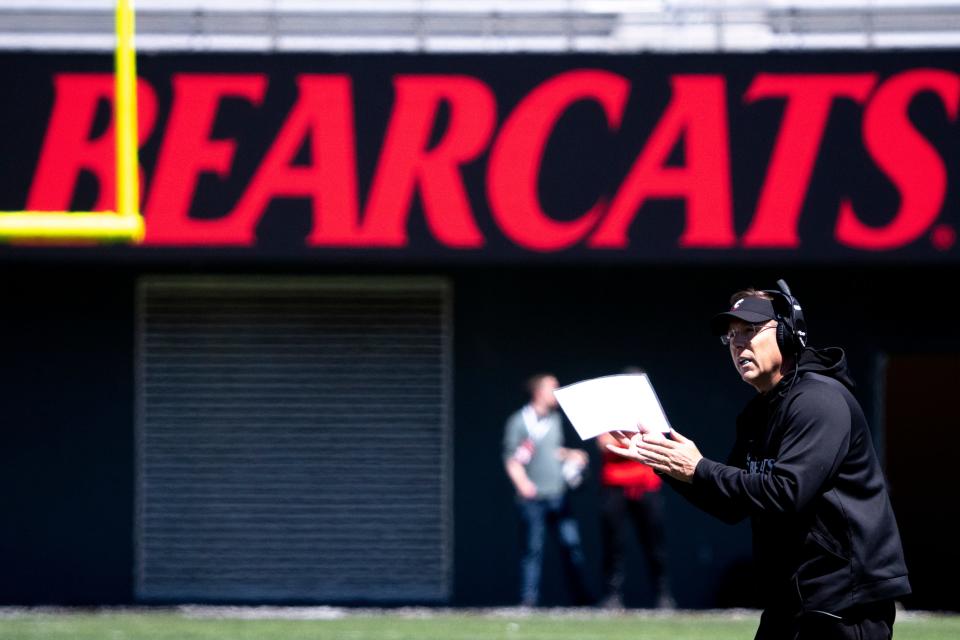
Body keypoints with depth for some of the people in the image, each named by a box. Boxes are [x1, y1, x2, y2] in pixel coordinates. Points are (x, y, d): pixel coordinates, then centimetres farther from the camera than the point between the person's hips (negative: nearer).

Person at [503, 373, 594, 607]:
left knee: (572, 543, 1)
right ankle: (529, 600, 0)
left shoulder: (554, 419, 15)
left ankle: (582, 597, 6)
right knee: (534, 548, -5)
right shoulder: (519, 422, -4)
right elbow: (511, 458, -6)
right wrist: (522, 483, -19)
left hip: (558, 495, 5)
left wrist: (571, 455, 9)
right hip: (533, 498, -5)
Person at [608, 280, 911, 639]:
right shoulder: (757, 414, 15)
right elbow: (732, 507, 16)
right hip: (791, 599, 9)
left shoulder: (819, 399, -14)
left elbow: (786, 492, -24)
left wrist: (699, 470, -18)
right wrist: (664, 461, 5)